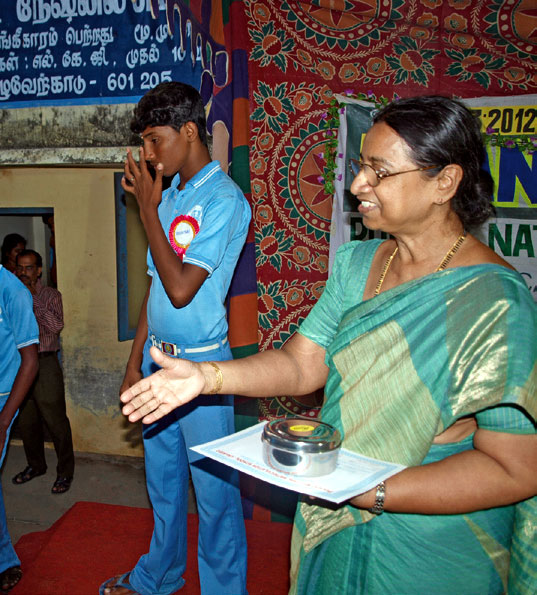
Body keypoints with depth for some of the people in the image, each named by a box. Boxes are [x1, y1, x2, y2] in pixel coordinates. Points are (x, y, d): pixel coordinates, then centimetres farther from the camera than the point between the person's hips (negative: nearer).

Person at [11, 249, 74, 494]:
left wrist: (34, 299, -16)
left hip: (45, 365, -5)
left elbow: (55, 326, -16)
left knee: (56, 421, -2)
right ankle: (35, 465, 34)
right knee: (26, 421, 15)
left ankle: (65, 472, 12)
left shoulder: (50, 295, -1)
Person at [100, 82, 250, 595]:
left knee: (213, 487, 7)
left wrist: (148, 209, -15)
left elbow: (180, 289, -21)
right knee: (162, 478, 22)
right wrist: (136, 360, 13)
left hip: (200, 364, -7)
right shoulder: (168, 196, 9)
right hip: (157, 358, 8)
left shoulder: (224, 199, -14)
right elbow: (155, 287, 13)